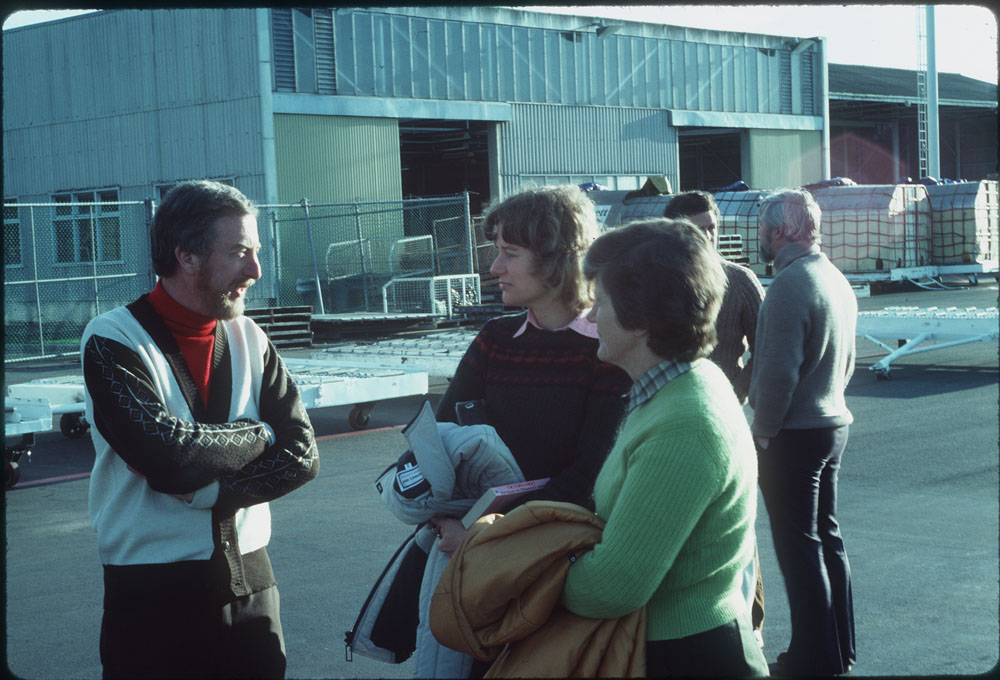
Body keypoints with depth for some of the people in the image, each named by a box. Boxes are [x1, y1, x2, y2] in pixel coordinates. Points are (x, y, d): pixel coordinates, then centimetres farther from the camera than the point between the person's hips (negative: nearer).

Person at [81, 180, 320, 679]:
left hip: (249, 584, 4)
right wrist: (257, 434, -9)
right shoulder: (112, 342, -9)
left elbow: (301, 457, -3)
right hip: (151, 596, -4)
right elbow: (167, 455, -24)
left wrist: (208, 491, -16)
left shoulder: (249, 340, 6)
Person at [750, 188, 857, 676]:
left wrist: (764, 429, -13)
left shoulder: (790, 284, -20)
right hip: (834, 422, 9)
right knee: (826, 534, 16)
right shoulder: (837, 280, 9)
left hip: (793, 434, -9)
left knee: (798, 544, -1)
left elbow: (779, 370, -24)